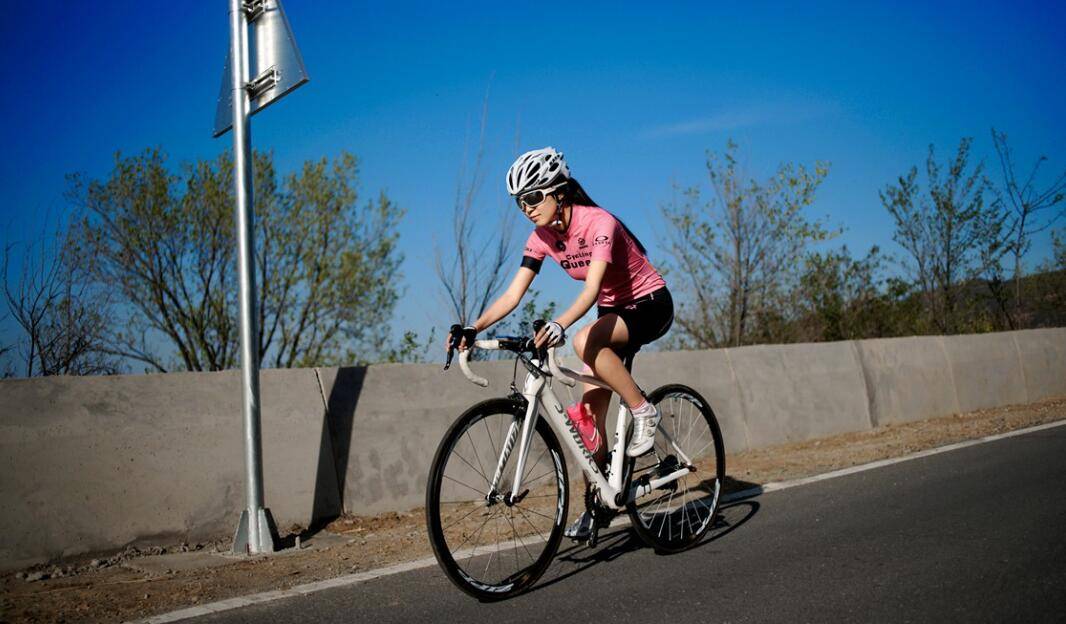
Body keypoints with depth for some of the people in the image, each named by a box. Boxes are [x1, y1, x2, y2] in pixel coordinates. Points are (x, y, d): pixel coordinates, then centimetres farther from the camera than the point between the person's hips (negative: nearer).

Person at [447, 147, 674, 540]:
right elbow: (513, 295, -11)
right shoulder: (542, 237, -6)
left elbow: (591, 288, -39)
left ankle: (643, 413, -17)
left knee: (585, 342, -36)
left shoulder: (598, 223, -27)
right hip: (613, 311, 7)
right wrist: (474, 328, -26)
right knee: (589, 414, -3)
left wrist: (560, 325, -56)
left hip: (650, 305, -7)